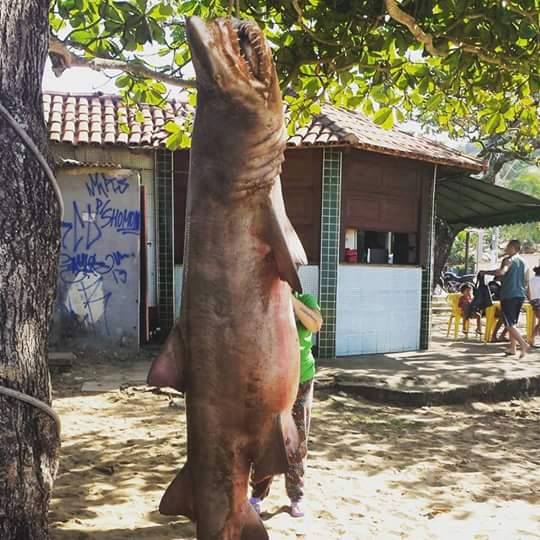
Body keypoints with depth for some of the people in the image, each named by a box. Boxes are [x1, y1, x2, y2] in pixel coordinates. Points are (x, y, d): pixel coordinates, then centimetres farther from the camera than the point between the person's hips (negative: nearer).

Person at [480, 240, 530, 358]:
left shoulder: (509, 260, -8)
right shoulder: (523, 263, 14)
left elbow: (501, 272, -28)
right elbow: (526, 281, 15)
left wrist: (485, 272, -18)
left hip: (508, 295, -7)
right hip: (520, 295, 7)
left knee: (509, 324, -7)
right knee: (513, 323, 16)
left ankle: (523, 344, -22)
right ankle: (512, 348, 17)